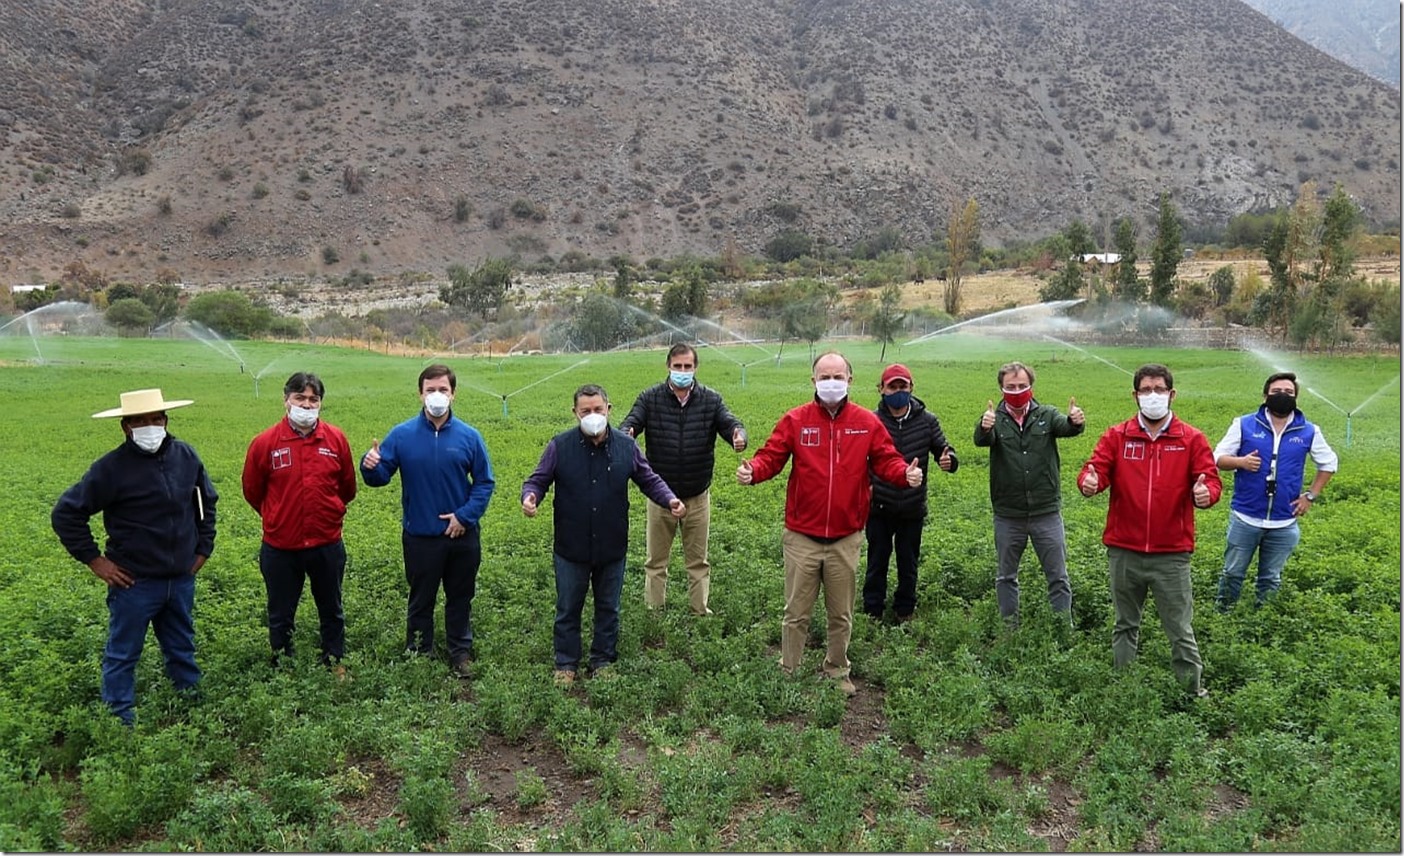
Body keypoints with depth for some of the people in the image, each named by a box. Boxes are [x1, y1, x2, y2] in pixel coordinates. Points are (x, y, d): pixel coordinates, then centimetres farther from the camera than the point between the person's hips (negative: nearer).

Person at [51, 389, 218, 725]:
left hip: (181, 579, 5)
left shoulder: (186, 456, 0)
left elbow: (207, 502, 16)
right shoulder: (111, 468, -14)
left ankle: (193, 706, 37)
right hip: (134, 582, -4)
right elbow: (66, 513, -9)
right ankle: (121, 721, 23)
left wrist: (203, 547, 12)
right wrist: (95, 560, -9)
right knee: (122, 656, 9)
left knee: (182, 649, 21)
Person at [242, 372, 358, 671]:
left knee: (332, 612, 19)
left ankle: (335, 664, 37)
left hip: (327, 545, 1)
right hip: (280, 548, -1)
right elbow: (252, 491, 5)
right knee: (280, 617, 15)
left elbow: (347, 487, 9)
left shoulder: (336, 439, -6)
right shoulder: (265, 443, -11)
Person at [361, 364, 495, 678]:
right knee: (421, 599, 14)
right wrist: (370, 466, -28)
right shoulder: (402, 435, -6)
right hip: (420, 536, -1)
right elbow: (381, 476, -6)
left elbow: (485, 482, 0)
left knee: (460, 597, 15)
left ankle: (461, 653, 32)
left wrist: (465, 515, -11)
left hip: (462, 535, 1)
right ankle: (418, 654, 30)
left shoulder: (469, 436, -5)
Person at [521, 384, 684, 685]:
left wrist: (670, 499, -10)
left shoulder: (626, 445, -3)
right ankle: (566, 664, 30)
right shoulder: (560, 446, -9)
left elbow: (649, 479, 7)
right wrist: (530, 497, -24)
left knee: (608, 608, 16)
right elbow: (538, 480, -1)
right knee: (568, 609, 12)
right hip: (571, 548, -1)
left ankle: (603, 660, 34)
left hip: (612, 548, 2)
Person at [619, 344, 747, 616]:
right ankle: (653, 612, 26)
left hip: (698, 495, 1)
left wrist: (738, 434, -38)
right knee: (656, 560, 12)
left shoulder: (711, 400, -1)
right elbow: (631, 422, -15)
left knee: (698, 560, 14)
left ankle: (700, 611, 28)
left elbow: (729, 422, -12)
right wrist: (626, 433, -41)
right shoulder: (650, 398, -4)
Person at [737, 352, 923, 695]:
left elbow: (886, 460, 1)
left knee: (841, 615, 15)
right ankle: (788, 673, 25)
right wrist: (753, 471, -26)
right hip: (802, 538, -1)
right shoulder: (795, 421, -2)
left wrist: (906, 473, -20)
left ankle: (837, 671, 34)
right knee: (796, 613, 9)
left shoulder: (867, 423, 1)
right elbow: (771, 457, -5)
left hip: (846, 539, 1)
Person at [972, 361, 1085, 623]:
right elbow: (981, 440, -23)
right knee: (1006, 576, 14)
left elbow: (1065, 426, -20)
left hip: (1047, 512, 0)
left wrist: (1075, 422, -45)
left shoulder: (1046, 414, -1)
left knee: (1058, 576, 7)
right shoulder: (995, 419, -3)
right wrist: (984, 428, -48)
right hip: (1008, 515, 0)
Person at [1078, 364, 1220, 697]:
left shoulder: (1191, 439, 1)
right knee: (1125, 626, 15)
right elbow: (1096, 469, -5)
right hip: (1124, 552, 2)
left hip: (1172, 554, -1)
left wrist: (1206, 492, -27)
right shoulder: (1116, 436, 4)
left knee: (1180, 630, 5)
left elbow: (1210, 480, -3)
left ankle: (1193, 691, 19)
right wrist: (1089, 481, -29)